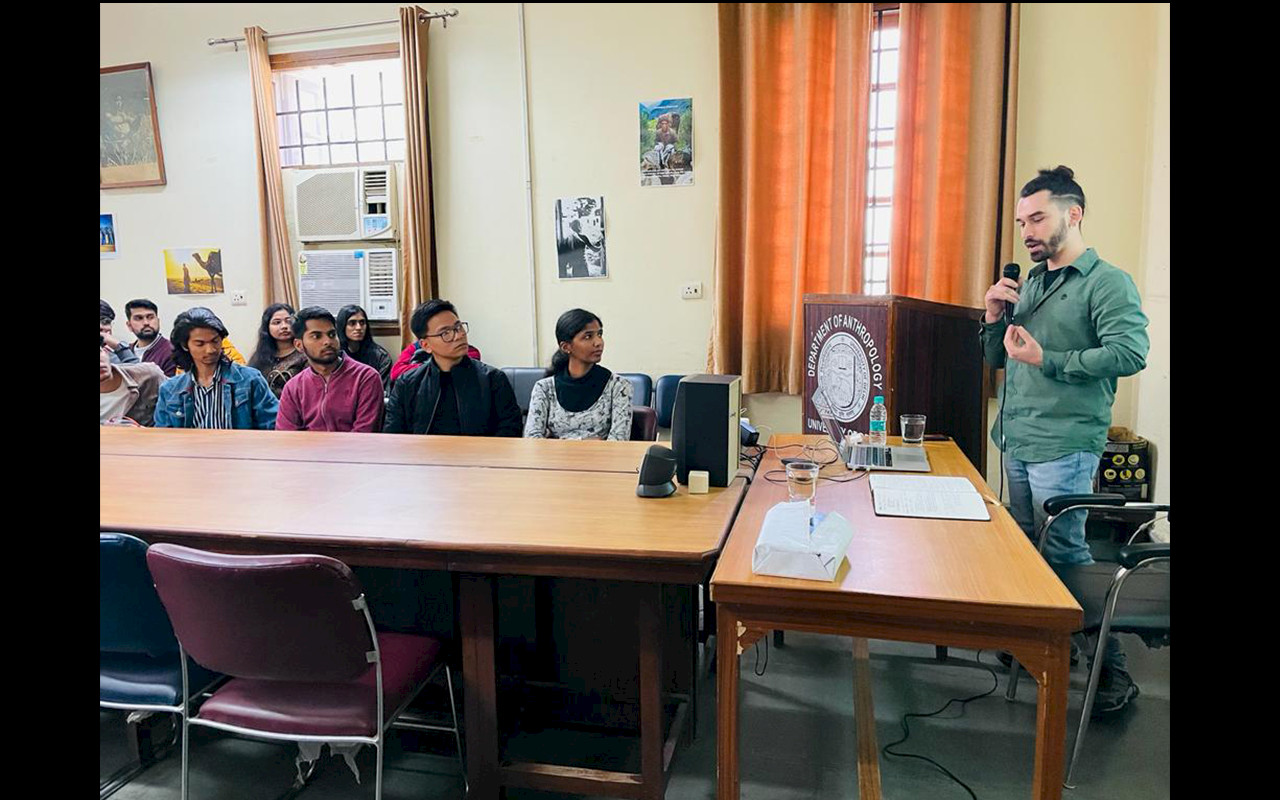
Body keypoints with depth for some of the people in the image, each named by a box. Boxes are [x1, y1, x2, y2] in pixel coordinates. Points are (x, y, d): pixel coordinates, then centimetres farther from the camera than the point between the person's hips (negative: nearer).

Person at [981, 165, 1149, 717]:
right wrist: (994, 316, 1)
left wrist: (1047, 360, -21)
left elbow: (1131, 352, -22)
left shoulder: (1108, 283, -7)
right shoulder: (1031, 283, 15)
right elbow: (997, 360, 19)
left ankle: (1112, 670, 10)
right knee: (1025, 547, 14)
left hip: (1064, 444, -7)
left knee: (1064, 552, -4)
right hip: (1017, 439, 8)